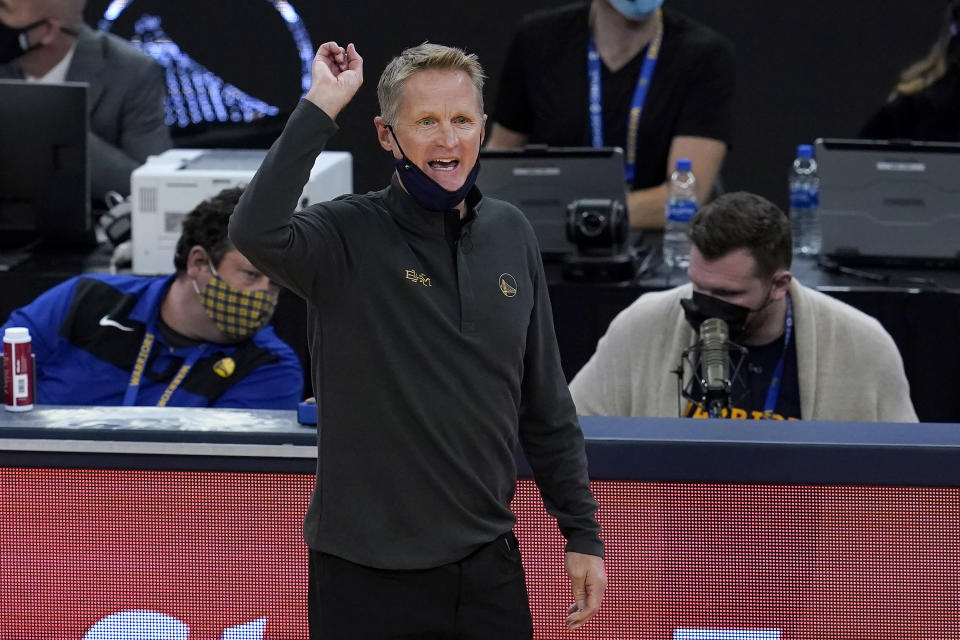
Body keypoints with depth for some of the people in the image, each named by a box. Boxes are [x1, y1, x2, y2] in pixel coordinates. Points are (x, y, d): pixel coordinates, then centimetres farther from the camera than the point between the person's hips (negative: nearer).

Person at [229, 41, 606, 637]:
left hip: (488, 566, 4)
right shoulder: (349, 235, -8)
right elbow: (257, 232, -32)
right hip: (367, 574, -4)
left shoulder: (511, 234, 7)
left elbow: (546, 406, 12)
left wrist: (583, 533, 10)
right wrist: (320, 108, -26)